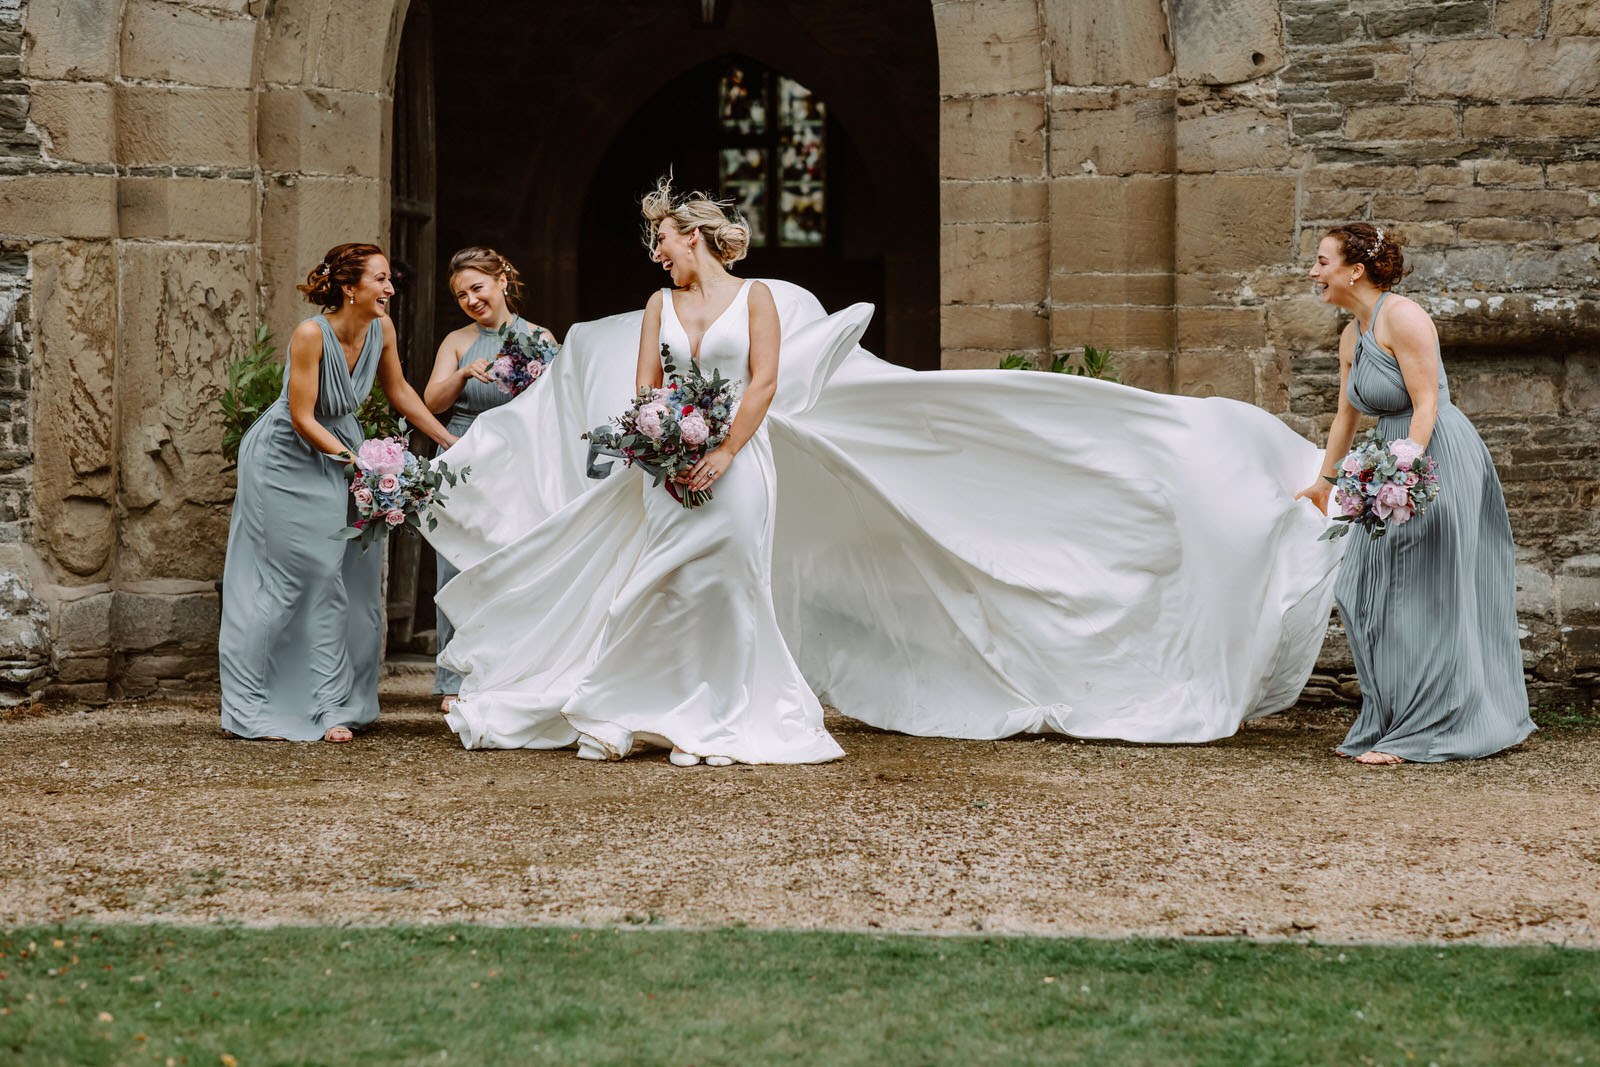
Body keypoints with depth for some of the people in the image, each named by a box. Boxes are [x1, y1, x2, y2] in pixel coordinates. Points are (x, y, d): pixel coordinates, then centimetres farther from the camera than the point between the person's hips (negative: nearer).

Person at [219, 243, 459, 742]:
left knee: (343, 579, 2)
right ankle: (252, 707, 5)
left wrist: (451, 442, 10)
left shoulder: (381, 329, -9)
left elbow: (398, 391, 9)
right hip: (286, 458, -6)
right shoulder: (311, 334, -27)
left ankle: (332, 706, 8)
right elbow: (302, 419, -23)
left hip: (342, 448, 6)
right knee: (286, 579, -4)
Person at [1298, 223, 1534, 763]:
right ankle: (1388, 726, 19)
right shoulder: (1352, 335, 12)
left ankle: (1423, 735, 3)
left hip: (1437, 457, -9)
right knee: (1369, 593, 10)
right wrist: (1324, 481, 29)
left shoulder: (1402, 318, -15)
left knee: (1420, 600, -4)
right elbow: (1346, 416, 22)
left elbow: (1427, 404, -19)